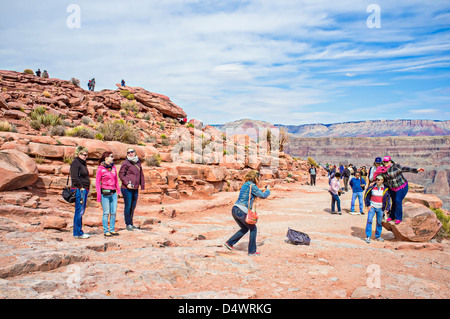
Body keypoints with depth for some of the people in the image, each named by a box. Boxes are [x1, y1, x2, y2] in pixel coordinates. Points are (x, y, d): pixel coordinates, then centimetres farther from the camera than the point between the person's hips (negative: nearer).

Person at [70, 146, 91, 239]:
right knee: (79, 211, -7)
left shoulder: (83, 163, 20)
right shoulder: (75, 163, -9)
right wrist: (81, 187, -17)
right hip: (79, 189, -10)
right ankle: (78, 233, -1)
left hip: (84, 189, 10)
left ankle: (78, 232, 18)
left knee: (81, 211, 11)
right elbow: (74, 177, -17)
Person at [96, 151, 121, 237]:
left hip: (113, 193, 5)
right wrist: (98, 195, -9)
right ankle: (106, 231, 7)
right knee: (106, 212, -2)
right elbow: (97, 182, -4)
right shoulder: (100, 168, -5)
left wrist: (118, 190, 12)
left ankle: (112, 229, 17)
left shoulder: (113, 167, 11)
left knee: (113, 212, 6)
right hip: (105, 193, -5)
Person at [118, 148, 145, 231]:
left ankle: (131, 223, 27)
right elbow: (121, 174, -8)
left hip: (135, 189, 7)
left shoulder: (138, 162, 13)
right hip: (127, 189, -6)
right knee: (128, 206, -2)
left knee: (133, 206, 15)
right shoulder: (125, 163, -6)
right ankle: (128, 224, 9)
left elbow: (141, 175, 21)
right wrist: (127, 183, -17)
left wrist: (142, 185, 17)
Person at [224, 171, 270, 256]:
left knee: (244, 229, 25)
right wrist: (268, 190, 16)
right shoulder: (252, 185, -7)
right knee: (253, 229, 10)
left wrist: (263, 190, 33)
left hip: (234, 210, 9)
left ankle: (229, 242, 19)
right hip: (242, 212, -8)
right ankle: (252, 251, 13)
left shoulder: (245, 185, 19)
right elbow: (263, 196, -3)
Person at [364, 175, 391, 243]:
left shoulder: (385, 189, -3)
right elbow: (366, 196, 8)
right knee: (369, 221, -10)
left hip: (380, 208, 1)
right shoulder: (372, 187, -5)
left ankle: (377, 236, 24)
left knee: (379, 222, 8)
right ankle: (368, 236, -3)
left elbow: (388, 199, 7)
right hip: (372, 207, -1)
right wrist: (368, 205, 1)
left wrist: (386, 209, 2)